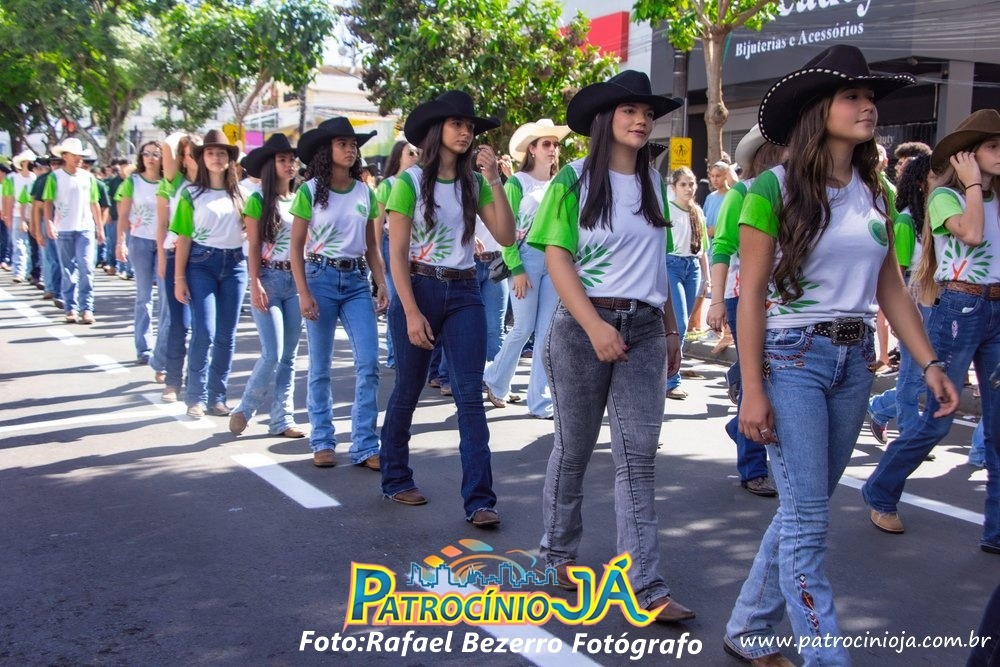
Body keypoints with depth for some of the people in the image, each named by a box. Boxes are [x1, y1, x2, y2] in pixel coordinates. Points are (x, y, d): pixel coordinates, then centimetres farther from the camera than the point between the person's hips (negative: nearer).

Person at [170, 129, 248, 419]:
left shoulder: (240, 193, 11)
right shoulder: (191, 193, 3)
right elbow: (184, 238, 1)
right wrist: (179, 278, -4)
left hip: (235, 264, 3)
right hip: (201, 263, -3)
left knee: (226, 335, 4)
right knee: (204, 332, -11)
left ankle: (217, 397, 14)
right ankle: (196, 397, 1)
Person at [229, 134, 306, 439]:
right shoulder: (258, 201, -3)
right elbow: (254, 247, -6)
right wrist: (255, 284, -14)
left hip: (296, 280, 5)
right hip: (269, 279, -5)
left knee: (289, 356, 6)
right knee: (272, 354, -10)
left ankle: (281, 419, 12)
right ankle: (244, 410, 9)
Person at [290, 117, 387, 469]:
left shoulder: (365, 193, 8)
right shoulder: (310, 191, -3)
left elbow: (371, 245, 12)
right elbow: (296, 246, -3)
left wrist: (382, 283, 1)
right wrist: (303, 293, -11)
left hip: (357, 280, 3)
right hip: (321, 276, -3)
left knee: (369, 363, -6)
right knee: (320, 366, 4)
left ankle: (365, 447, 2)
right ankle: (322, 442, 17)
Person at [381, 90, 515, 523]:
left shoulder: (474, 183, 7)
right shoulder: (410, 182, -4)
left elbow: (506, 237, -3)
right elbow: (397, 253, -8)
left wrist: (494, 181, -10)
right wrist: (411, 312, -15)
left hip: (464, 293, 3)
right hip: (418, 289, -3)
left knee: (471, 396, -5)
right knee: (408, 391, 9)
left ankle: (479, 499, -5)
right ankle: (395, 479, 29)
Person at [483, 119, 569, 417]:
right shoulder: (517, 183, -3)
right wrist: (516, 269, -14)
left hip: (555, 261, 5)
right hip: (527, 258, -5)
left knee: (548, 331, 3)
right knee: (524, 328, -3)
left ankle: (540, 399, 9)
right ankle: (495, 380, 20)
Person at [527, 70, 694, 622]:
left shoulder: (654, 184, 13)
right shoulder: (574, 180, -2)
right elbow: (556, 257, -9)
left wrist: (670, 330, 17)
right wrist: (595, 326, -19)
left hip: (644, 327, 4)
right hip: (582, 325, -4)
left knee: (638, 458, -2)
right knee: (573, 448, 8)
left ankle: (646, 587, -1)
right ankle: (559, 555, 27)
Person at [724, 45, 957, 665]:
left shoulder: (874, 193, 9)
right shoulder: (776, 187, -9)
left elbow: (891, 288, 12)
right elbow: (752, 293, -10)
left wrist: (930, 363, 5)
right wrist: (753, 390, -13)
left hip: (856, 359, 7)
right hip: (793, 357, -6)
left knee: (803, 510, 13)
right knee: (808, 520, -3)